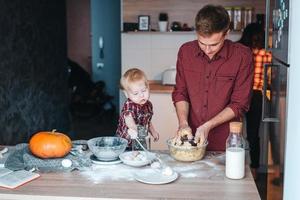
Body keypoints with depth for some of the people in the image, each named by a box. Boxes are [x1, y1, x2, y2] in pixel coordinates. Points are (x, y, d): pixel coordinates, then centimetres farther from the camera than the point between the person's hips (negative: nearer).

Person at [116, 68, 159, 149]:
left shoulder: (148, 104, 1)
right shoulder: (129, 105, -22)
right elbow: (128, 117, -45)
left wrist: (153, 131, 9)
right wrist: (132, 129, -64)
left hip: (141, 142, 6)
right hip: (125, 143, -6)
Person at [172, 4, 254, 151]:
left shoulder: (242, 56, -11)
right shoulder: (185, 51, -1)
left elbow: (239, 104, -8)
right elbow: (180, 93, 6)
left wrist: (208, 126, -16)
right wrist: (183, 123, -9)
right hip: (191, 136, 3)